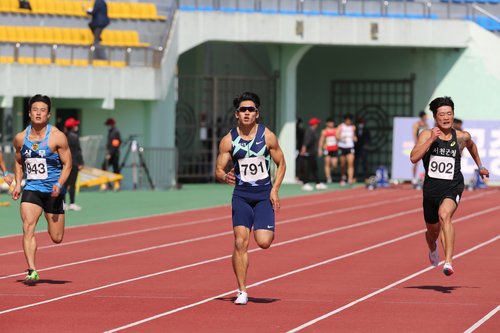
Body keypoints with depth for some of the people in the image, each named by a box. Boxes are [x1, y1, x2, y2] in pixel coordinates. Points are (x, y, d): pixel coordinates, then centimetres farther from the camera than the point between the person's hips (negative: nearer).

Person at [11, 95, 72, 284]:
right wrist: (18, 183, 4)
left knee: (56, 239, 4)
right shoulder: (20, 138, 2)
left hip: (52, 191, -2)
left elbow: (67, 164, -4)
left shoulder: (57, 137, -8)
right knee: (28, 227, -20)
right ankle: (32, 271, -20)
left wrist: (59, 185, -19)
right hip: (31, 188, 2)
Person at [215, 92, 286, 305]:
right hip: (241, 194, 1)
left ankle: (269, 229, 27)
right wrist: (225, 177, -22)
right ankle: (242, 291, -2)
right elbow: (218, 170, 2)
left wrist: (274, 190, -6)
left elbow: (281, 164, 5)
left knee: (263, 242, -13)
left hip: (264, 194, -1)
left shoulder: (267, 137, -4)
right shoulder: (228, 140, -2)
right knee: (240, 243, -11)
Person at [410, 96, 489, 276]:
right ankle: (433, 248, 58)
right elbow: (414, 157, -19)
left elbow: (471, 145, 25)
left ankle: (448, 262, -41)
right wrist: (431, 139, -25)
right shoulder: (427, 135, -5)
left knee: (444, 215, -33)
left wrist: (480, 166, 33)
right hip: (431, 188, 2)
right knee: (433, 230, 19)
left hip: (453, 188, -2)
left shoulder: (462, 137, 0)